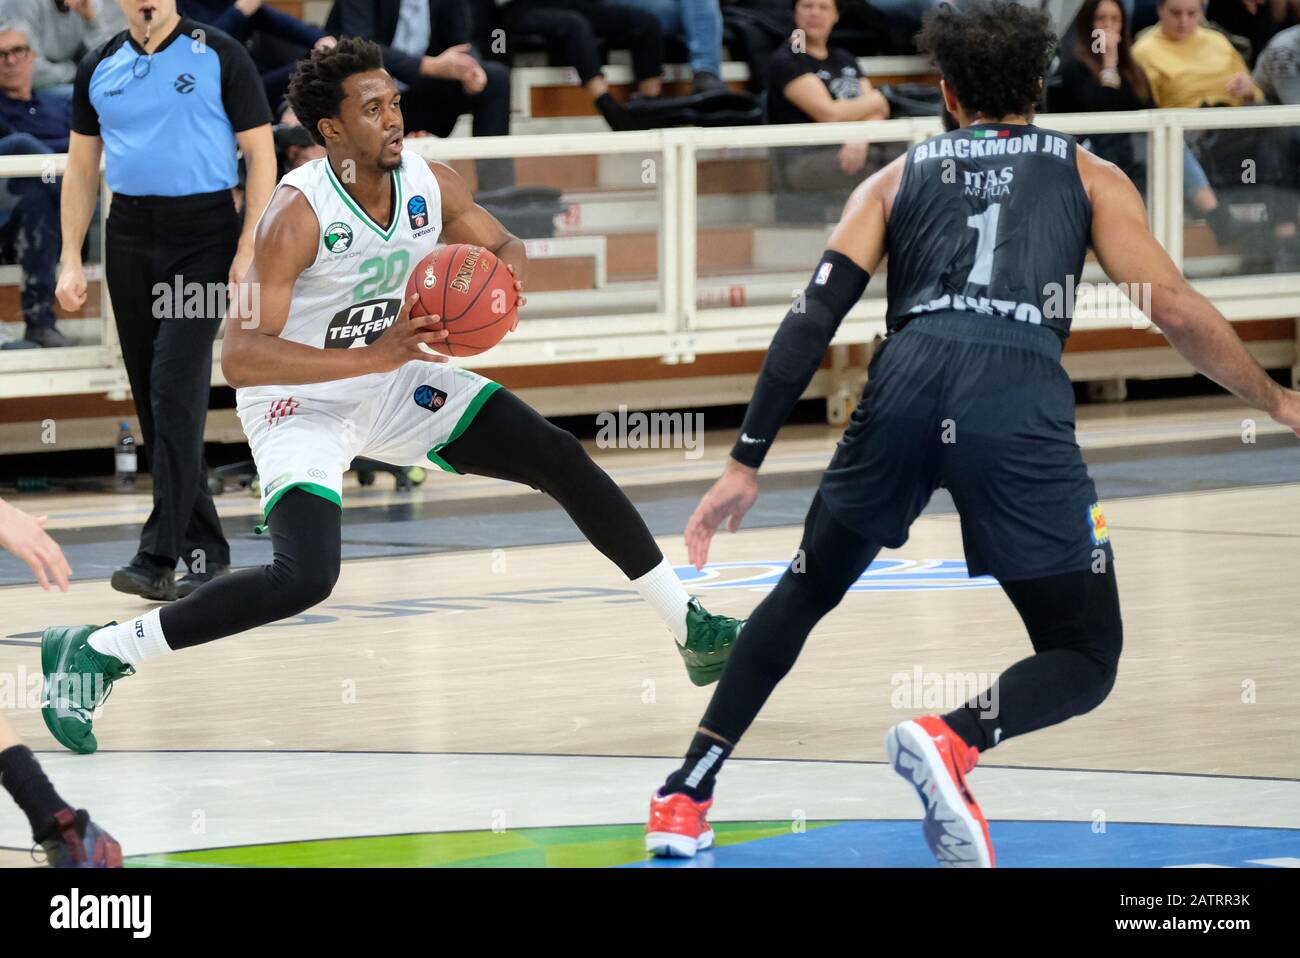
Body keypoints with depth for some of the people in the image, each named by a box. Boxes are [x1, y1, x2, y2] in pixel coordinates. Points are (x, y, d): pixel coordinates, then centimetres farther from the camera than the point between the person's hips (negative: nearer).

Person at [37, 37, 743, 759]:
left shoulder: (430, 184, -9)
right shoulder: (297, 214, -28)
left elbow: (504, 246, 11)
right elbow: (239, 356, -34)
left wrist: (507, 276, -15)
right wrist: (371, 356, -41)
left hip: (393, 383, 7)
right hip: (302, 403, -7)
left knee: (563, 460, 1)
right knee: (305, 578, -27)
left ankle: (691, 628, 15)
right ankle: (93, 653, -15)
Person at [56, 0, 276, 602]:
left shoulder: (219, 57, -3)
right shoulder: (99, 71, 10)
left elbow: (260, 154, -3)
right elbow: (81, 169, 15)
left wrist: (249, 249, -12)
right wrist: (71, 259, 7)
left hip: (204, 238, -5)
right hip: (130, 237, 5)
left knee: (176, 390, -15)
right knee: (152, 399, 6)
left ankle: (159, 557, -19)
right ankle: (207, 552, 16)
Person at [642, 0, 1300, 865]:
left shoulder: (899, 177, 27)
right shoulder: (1089, 175, 24)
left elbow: (814, 318, 15)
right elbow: (1175, 309, 12)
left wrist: (746, 463, 15)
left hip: (910, 377, 3)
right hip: (1021, 395, -3)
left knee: (805, 593, 26)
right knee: (1086, 660, 7)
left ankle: (685, 799, 20)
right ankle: (952, 742, -23)